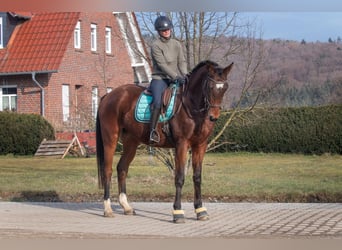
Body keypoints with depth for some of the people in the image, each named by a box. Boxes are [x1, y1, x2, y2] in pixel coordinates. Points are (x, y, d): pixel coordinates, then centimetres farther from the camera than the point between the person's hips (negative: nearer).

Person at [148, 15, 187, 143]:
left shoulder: (177, 44, 13)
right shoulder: (156, 45, -5)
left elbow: (182, 62, 9)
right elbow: (162, 64, -14)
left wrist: (184, 75, -11)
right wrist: (176, 77, -22)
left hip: (175, 79, 6)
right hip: (160, 78, -6)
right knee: (158, 101, -29)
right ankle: (152, 131, -29)